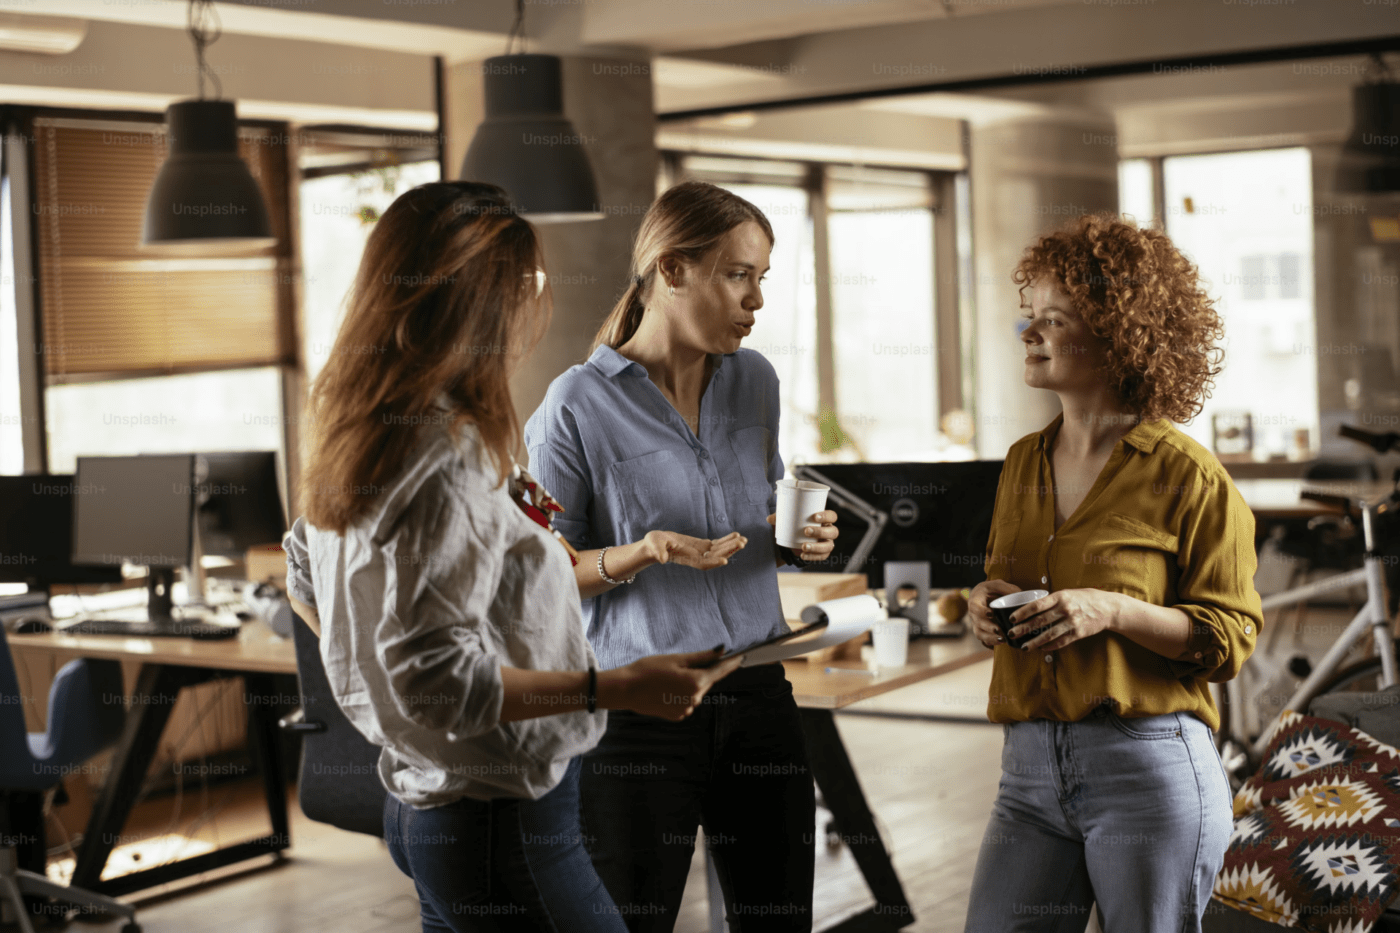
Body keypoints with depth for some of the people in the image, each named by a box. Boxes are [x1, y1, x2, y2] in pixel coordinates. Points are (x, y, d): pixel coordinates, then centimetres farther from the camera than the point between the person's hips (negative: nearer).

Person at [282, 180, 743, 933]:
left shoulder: (360, 435, 7)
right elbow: (435, 677, -26)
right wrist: (616, 688, -27)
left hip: (418, 802, 10)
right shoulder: (446, 457, -23)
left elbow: (305, 581, 22)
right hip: (498, 823, -10)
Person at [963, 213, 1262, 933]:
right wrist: (986, 602, 3)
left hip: (1149, 766, -5)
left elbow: (1230, 636, -6)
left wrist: (1114, 611, -19)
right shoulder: (1023, 462, 13)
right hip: (1031, 766, 5)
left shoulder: (1187, 474, -6)